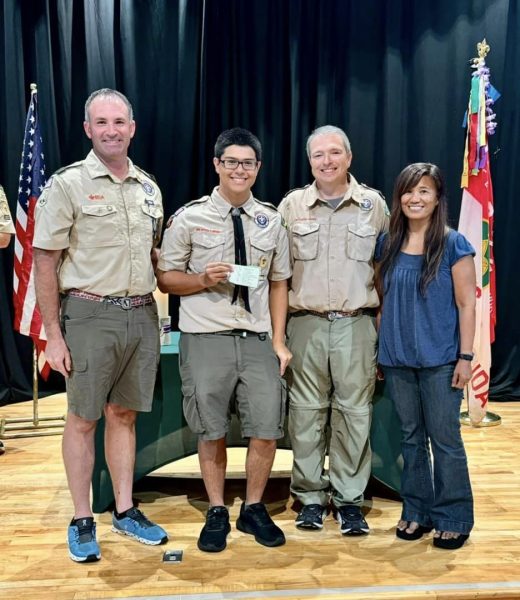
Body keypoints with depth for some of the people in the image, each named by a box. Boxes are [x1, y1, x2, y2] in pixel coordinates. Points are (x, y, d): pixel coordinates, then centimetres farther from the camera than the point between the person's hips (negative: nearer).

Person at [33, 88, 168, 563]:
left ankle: (125, 511, 25)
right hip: (90, 314, -4)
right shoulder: (68, 185, -4)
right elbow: (45, 263, -6)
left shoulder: (149, 188, 11)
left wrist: (150, 307, 9)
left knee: (124, 414, 13)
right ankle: (82, 521, 19)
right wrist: (53, 336, -10)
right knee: (83, 418, 5)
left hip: (142, 315, 5)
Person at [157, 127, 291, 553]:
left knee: (267, 431, 3)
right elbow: (166, 278, 3)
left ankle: (254, 509, 26)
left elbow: (279, 283, 11)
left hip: (257, 339, 2)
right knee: (212, 433, 8)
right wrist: (203, 279, -16)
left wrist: (279, 341, 3)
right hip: (205, 339, -2)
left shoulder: (271, 221, 8)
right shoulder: (189, 217, 0)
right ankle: (217, 513, 29)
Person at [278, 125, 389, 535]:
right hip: (306, 324, 1)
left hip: (357, 324, 0)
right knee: (307, 412, 6)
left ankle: (350, 499, 17)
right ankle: (311, 496, 20)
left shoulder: (374, 204, 6)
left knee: (354, 412, 4)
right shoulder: (292, 205, 7)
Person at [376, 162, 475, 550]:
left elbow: (466, 303, -6)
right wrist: (380, 349, 9)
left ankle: (453, 519, 19)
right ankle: (417, 511, 27)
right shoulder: (389, 244, 6)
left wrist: (465, 356, -10)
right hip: (397, 360, 4)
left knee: (445, 439, 4)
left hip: (440, 359, -4)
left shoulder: (453, 244, -5)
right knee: (411, 437, 14)